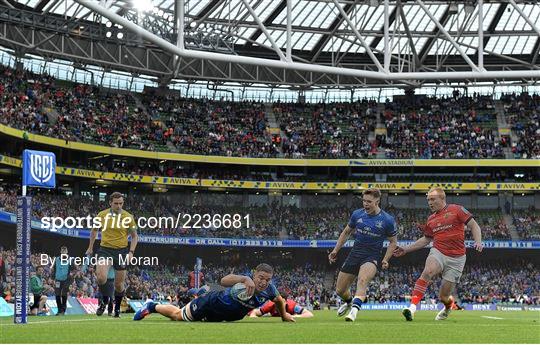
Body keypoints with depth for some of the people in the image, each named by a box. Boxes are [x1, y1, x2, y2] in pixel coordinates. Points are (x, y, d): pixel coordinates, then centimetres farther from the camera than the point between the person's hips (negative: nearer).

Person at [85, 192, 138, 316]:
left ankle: (117, 307, 27)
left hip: (121, 251, 0)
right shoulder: (102, 215, 0)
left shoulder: (128, 217, -3)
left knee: (119, 284, 5)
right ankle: (104, 301, 5)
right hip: (105, 249, 0)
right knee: (101, 277, -21)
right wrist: (90, 248, 18)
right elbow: (94, 230, 17)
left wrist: (131, 252, -8)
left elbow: (134, 236, 5)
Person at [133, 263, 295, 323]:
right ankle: (152, 306, 42)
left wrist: (284, 314, 16)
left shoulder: (269, 290, -22)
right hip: (213, 302, -6)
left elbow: (279, 300, 2)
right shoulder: (244, 284, -41)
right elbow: (224, 281, -61)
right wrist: (245, 279, -74)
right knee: (178, 315, 15)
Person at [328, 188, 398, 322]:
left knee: (362, 280, -36)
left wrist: (385, 259, -8)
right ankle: (349, 302, 43)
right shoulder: (357, 214, 1)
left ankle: (354, 310, -46)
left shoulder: (387, 220, -8)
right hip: (354, 254, 4)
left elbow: (393, 242, 4)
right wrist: (335, 250, 13)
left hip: (372, 257, -4)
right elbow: (346, 232, 17)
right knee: (340, 290, 9)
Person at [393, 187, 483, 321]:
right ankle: (412, 307, -39)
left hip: (456, 258, -3)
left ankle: (449, 306, 38)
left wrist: (478, 241, -18)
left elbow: (474, 226, -1)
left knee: (443, 297, -1)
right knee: (427, 272, -32)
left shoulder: (456, 210, 0)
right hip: (438, 253, 3)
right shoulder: (431, 219, 15)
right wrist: (406, 249, 23)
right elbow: (426, 239, 28)